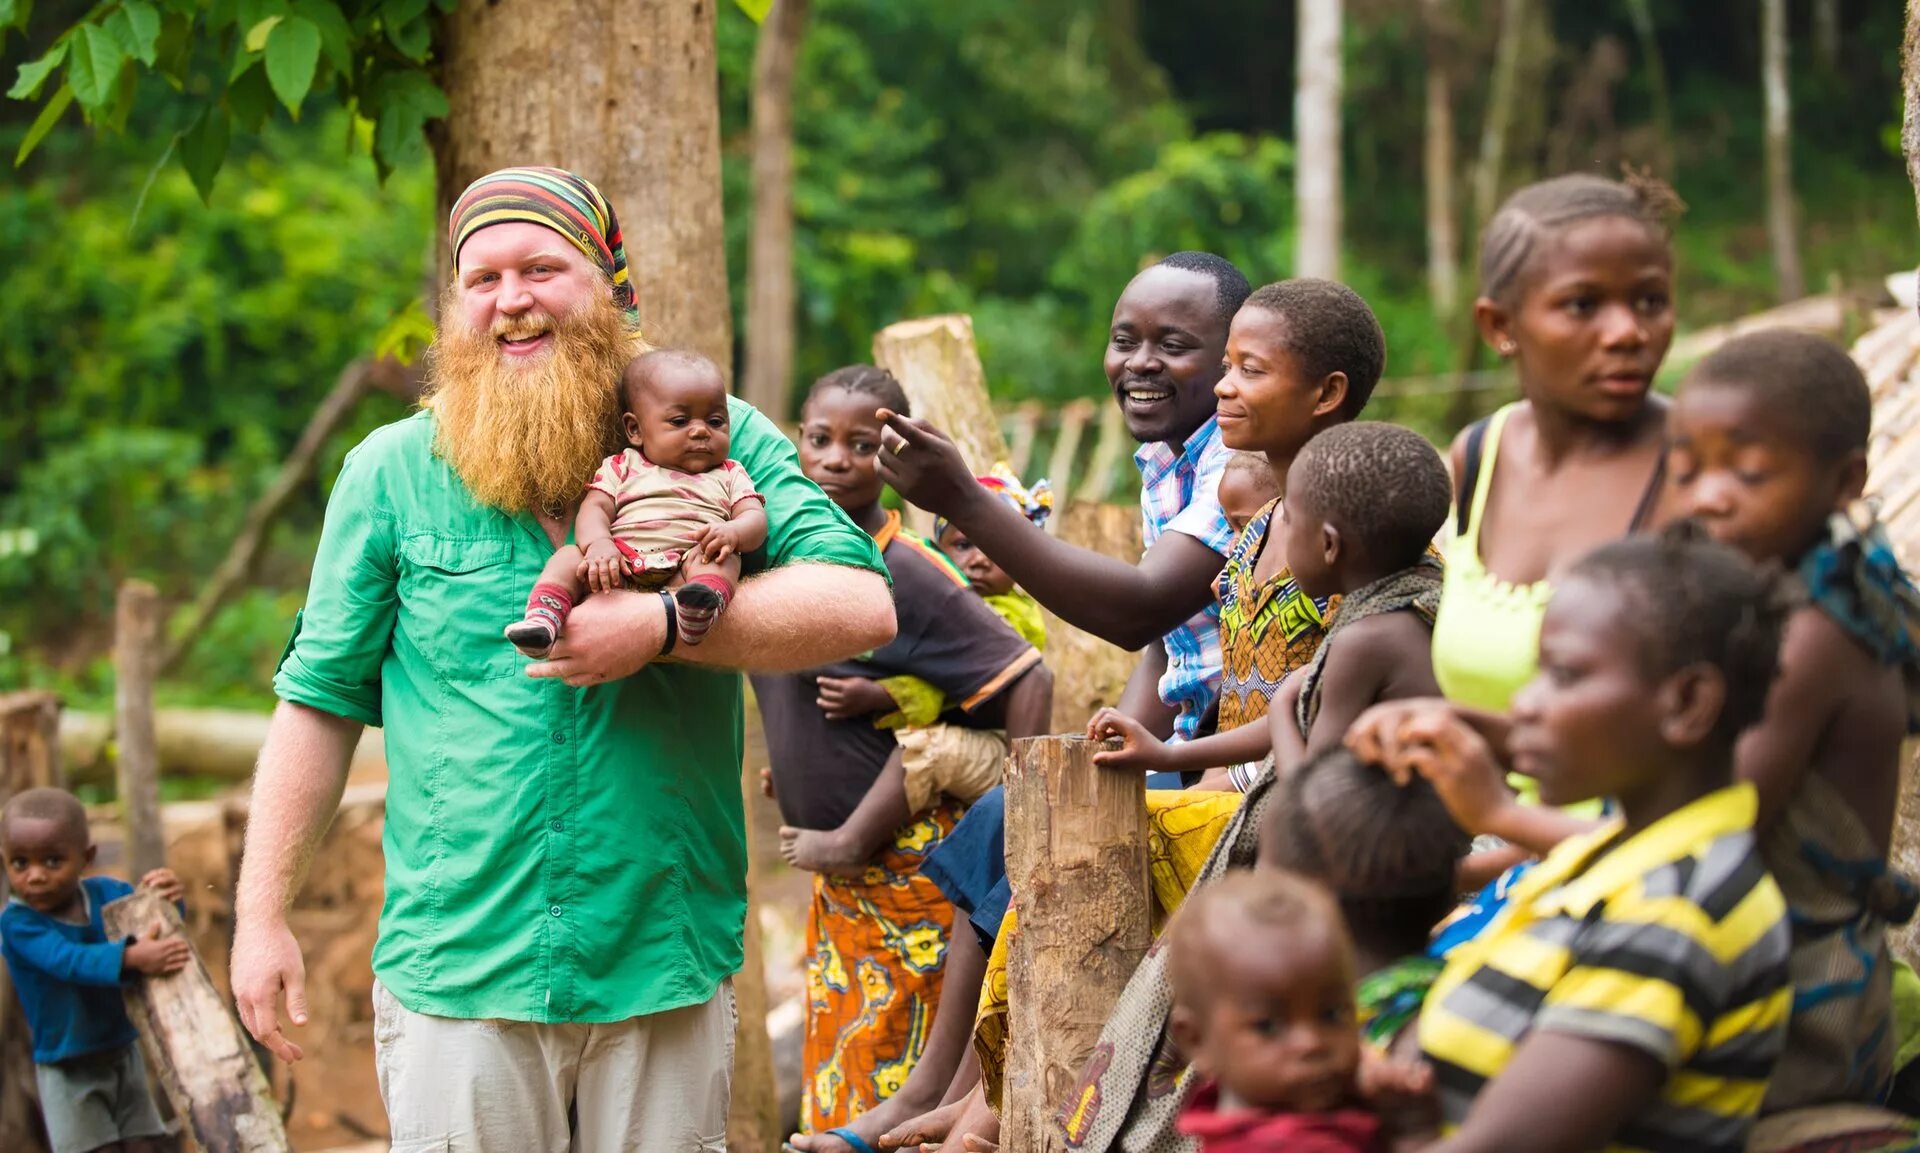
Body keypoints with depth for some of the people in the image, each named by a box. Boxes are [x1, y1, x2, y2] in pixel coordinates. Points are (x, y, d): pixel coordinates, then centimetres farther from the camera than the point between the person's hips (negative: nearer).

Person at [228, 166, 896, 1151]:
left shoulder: (717, 442, 2)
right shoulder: (391, 471, 4)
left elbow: (862, 607, -9)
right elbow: (319, 700, 7)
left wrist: (661, 628, -20)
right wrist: (261, 915, 2)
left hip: (666, 964, 0)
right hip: (456, 973, 0)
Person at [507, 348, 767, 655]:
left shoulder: (729, 475, 24)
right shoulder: (622, 467, 23)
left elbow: (755, 518, 10)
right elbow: (594, 508, 9)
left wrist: (733, 532, -18)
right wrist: (598, 543, -17)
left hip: (681, 574, -1)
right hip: (620, 570, 1)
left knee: (721, 556, -30)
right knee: (569, 555, -19)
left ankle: (697, 615, -60)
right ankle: (543, 618, -42)